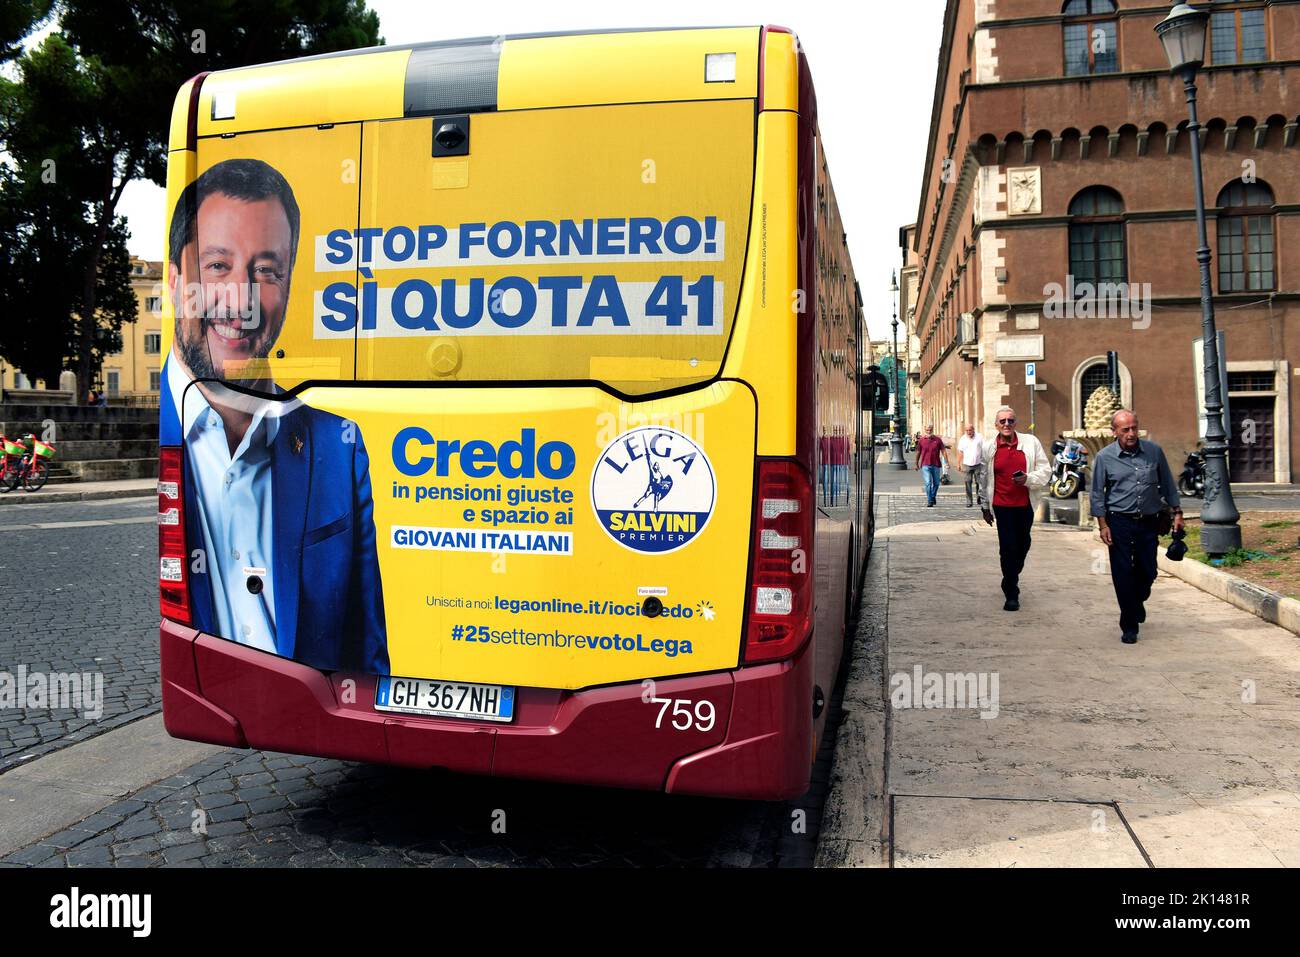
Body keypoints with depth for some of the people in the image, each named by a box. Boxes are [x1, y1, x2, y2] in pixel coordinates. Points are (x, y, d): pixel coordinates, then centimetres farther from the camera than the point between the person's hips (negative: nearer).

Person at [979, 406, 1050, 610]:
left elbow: (1045, 470, 3)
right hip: (1002, 506, -2)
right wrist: (985, 506, 13)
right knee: (1008, 548, -6)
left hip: (1025, 505, 2)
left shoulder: (1031, 442, -1)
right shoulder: (989, 447, 0)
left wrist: (1028, 479, -18)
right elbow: (984, 478, 9)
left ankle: (1010, 580, 39)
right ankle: (1011, 594, 3)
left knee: (1022, 546, 15)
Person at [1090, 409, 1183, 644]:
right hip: (1119, 522, -2)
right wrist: (1103, 525, -5)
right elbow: (1097, 494, 0)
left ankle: (1137, 602, 41)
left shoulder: (1154, 451, 1)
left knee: (1147, 572, 9)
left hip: (1148, 522, 2)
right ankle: (1129, 626, 9)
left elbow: (1167, 484, 11)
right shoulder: (1104, 457, -4)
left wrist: (1177, 512, 8)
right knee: (1123, 575, -2)